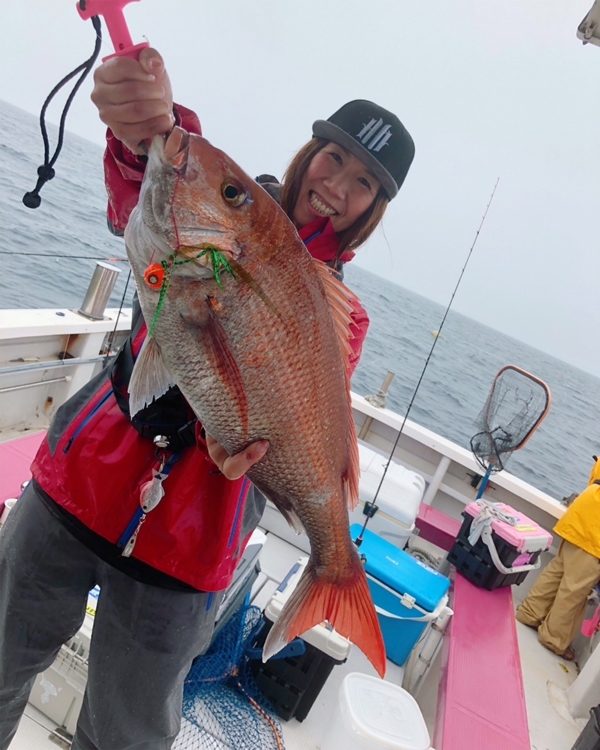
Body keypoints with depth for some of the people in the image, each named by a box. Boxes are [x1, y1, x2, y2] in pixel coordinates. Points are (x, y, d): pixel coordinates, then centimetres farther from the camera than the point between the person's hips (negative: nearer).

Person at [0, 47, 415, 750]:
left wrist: (244, 438, -32)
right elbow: (142, 200, -22)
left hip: (185, 552, 0)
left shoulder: (340, 317, 2)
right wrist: (150, 134, -45)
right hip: (79, 485, 1)